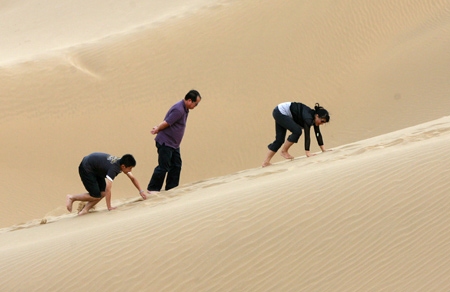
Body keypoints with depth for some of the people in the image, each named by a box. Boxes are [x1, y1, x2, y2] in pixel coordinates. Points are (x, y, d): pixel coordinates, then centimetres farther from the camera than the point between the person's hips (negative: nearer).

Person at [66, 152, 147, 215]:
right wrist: (109, 207, -31)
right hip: (86, 168, -9)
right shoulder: (113, 168, -34)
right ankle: (72, 198, 4)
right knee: (96, 196, -9)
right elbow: (108, 189, -35)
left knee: (103, 193, -2)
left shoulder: (122, 163, -8)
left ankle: (85, 210, 1)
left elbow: (132, 178, 9)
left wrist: (141, 191, 5)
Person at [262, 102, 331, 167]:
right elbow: (307, 135, -33)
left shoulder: (314, 117, -3)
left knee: (279, 139, 5)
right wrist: (308, 153, -35)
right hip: (280, 112, -9)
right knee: (297, 131, -18)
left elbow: (318, 134, 5)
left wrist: (323, 149, 5)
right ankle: (284, 151, -2)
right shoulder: (308, 118, -28)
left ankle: (266, 162, 7)